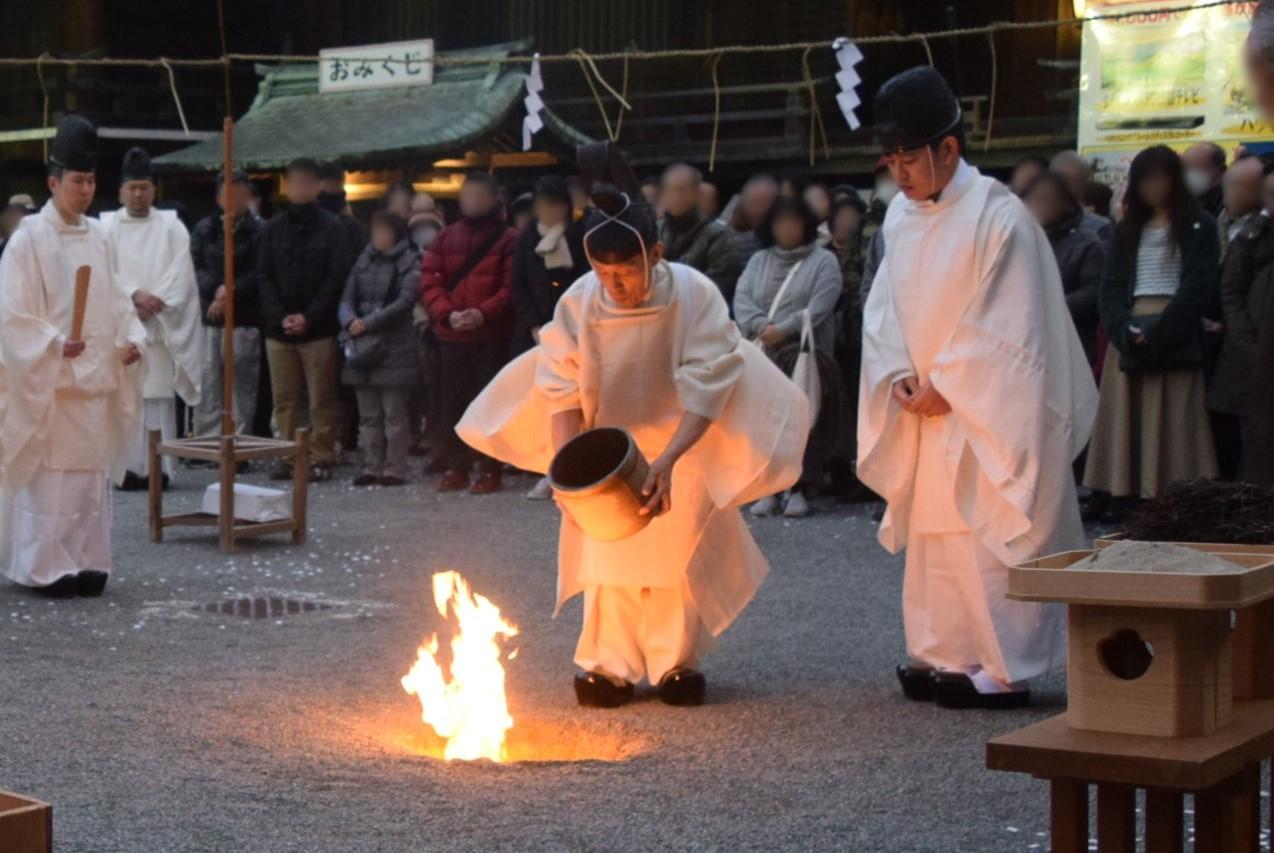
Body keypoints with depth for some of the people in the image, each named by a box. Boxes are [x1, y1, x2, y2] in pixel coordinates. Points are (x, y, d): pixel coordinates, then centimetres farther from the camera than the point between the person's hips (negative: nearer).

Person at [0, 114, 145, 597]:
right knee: (51, 474, -4)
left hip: (96, 377, 6)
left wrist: (131, 338, -1)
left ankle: (87, 561, 16)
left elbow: (115, 299, 16)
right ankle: (48, 566, 2)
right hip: (47, 380, -6)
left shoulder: (97, 237, 10)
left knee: (92, 472, 9)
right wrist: (54, 344, -24)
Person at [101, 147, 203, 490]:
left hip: (160, 325, 0)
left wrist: (153, 303, -12)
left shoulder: (171, 226, 9)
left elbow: (180, 274, 0)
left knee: (158, 395, -4)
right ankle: (126, 467, -4)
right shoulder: (106, 226, 8)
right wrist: (135, 295, -14)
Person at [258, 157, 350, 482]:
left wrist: (309, 317, -12)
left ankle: (321, 458, 5)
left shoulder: (332, 228, 0)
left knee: (320, 400, 1)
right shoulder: (273, 229, 10)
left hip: (318, 330, -3)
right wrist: (280, 316, -8)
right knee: (285, 400, 7)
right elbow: (264, 276, 6)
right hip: (279, 330, 3)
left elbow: (336, 277, -5)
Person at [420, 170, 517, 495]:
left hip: (492, 336, -4)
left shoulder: (507, 239, -1)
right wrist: (447, 314, -12)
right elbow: (429, 279, 4)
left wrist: (483, 313, -22)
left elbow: (512, 287, -9)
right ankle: (455, 466, 16)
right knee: (452, 402, 8)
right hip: (451, 335, 4)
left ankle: (490, 469, 4)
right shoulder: (448, 236, 12)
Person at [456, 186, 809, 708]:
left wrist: (668, 459, -42)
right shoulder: (579, 302, -19)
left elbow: (707, 388, -29)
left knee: (679, 547, 4)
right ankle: (610, 664, 12)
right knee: (606, 549, 2)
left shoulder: (695, 296, -25)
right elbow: (562, 390, -13)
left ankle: (675, 661, 17)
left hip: (683, 443, -1)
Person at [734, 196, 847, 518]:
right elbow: (742, 299, 8)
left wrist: (783, 330, -15)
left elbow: (819, 308, -4)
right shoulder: (759, 261, 23)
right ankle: (767, 487, -13)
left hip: (805, 356, -3)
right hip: (760, 356, 3)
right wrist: (761, 326, -12)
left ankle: (800, 489, -20)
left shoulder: (824, 261, 10)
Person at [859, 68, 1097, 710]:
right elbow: (884, 307, 10)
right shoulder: (902, 216, 7)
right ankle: (946, 655, 19)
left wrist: (946, 387, -15)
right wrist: (900, 375, -6)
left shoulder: (998, 216, -14)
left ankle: (1004, 668, 0)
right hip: (927, 411, 7)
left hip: (987, 410, -7)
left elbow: (1005, 327, -16)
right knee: (932, 533, 10)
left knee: (988, 536, -6)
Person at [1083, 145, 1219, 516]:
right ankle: (1126, 495, -2)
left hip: (1174, 340, -4)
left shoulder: (1198, 227, 3)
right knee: (1128, 419, -1)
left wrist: (1157, 334, -16)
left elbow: (1196, 289, -6)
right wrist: (1126, 329, -9)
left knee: (1171, 423, -8)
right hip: (1129, 340, 4)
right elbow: (1111, 287, 9)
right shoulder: (1129, 229, 17)